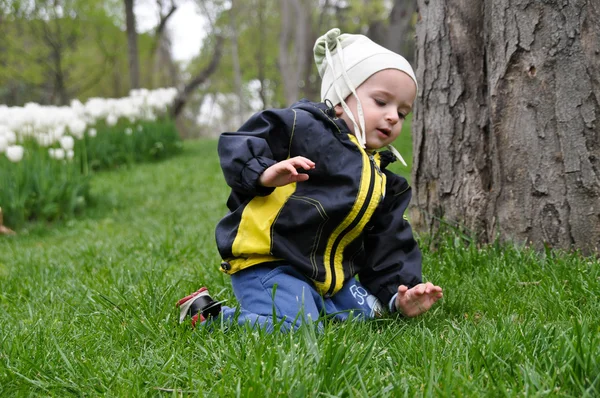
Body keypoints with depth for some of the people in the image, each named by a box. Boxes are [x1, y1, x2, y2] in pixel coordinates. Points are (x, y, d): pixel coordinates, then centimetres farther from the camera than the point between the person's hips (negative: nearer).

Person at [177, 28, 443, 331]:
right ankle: (207, 315, -6)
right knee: (298, 331, -26)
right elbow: (235, 146, -12)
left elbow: (390, 245, 13)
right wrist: (264, 173, -32)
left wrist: (400, 295, -1)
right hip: (266, 263, -8)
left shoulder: (385, 184, 14)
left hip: (329, 273, 9)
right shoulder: (304, 127, -9)